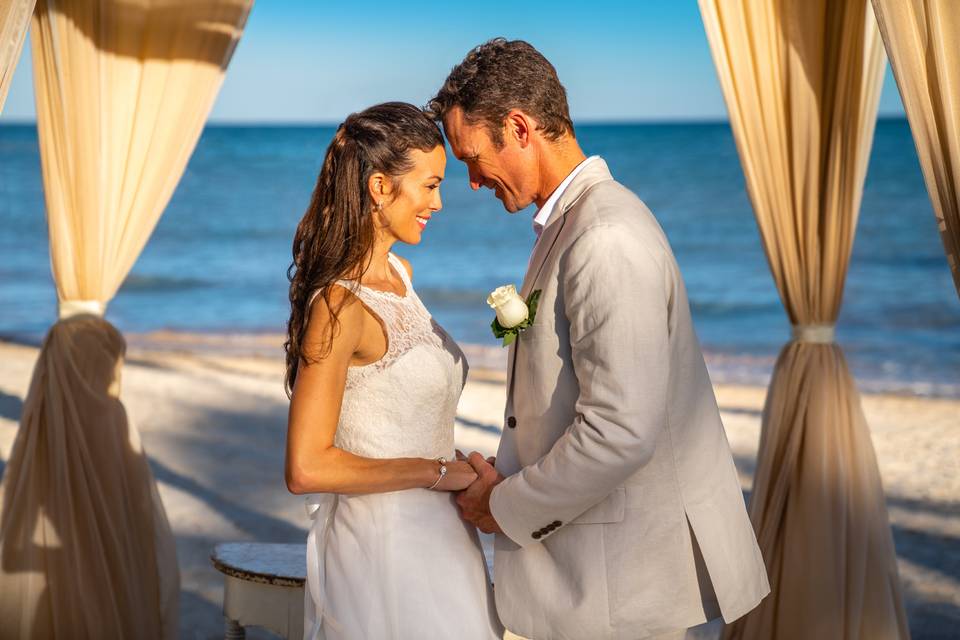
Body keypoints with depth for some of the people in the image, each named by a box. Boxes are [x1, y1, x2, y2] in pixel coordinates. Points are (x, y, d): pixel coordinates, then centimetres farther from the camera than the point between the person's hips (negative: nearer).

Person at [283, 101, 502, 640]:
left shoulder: (399, 274, 7)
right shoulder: (339, 305, -19)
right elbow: (307, 468, -23)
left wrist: (465, 470, 3)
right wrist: (437, 471, -16)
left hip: (434, 530, 8)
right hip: (381, 542, -8)